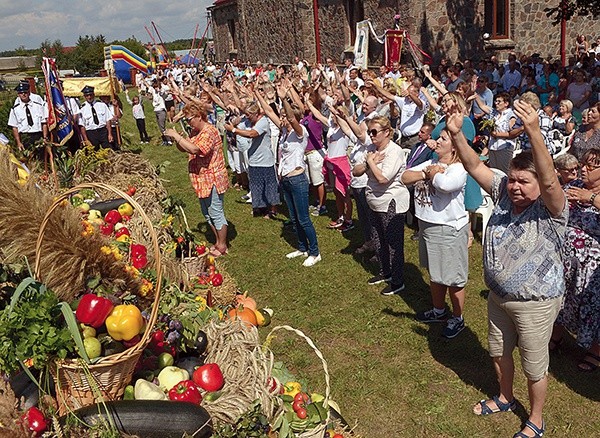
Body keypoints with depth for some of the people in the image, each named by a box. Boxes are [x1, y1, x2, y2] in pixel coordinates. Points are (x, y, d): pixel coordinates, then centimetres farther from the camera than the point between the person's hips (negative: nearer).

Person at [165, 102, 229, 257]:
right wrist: (176, 138, -7)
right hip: (202, 181, 10)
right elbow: (183, 149, 14)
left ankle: (222, 246, 13)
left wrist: (176, 136, -26)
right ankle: (218, 242, 31)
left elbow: (195, 149, -33)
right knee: (207, 214, 18)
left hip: (212, 180, -10)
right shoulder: (195, 132, 11)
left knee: (216, 214, 0)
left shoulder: (209, 131, -20)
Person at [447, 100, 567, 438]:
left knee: (535, 367, 13)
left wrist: (534, 132, -57)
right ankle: (505, 398, 53)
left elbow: (549, 179, -43)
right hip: (499, 296, 7)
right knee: (499, 353, 26)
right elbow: (474, 166, -10)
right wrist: (457, 134, -28)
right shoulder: (504, 193, -6)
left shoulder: (550, 210, -23)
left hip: (535, 303, -6)